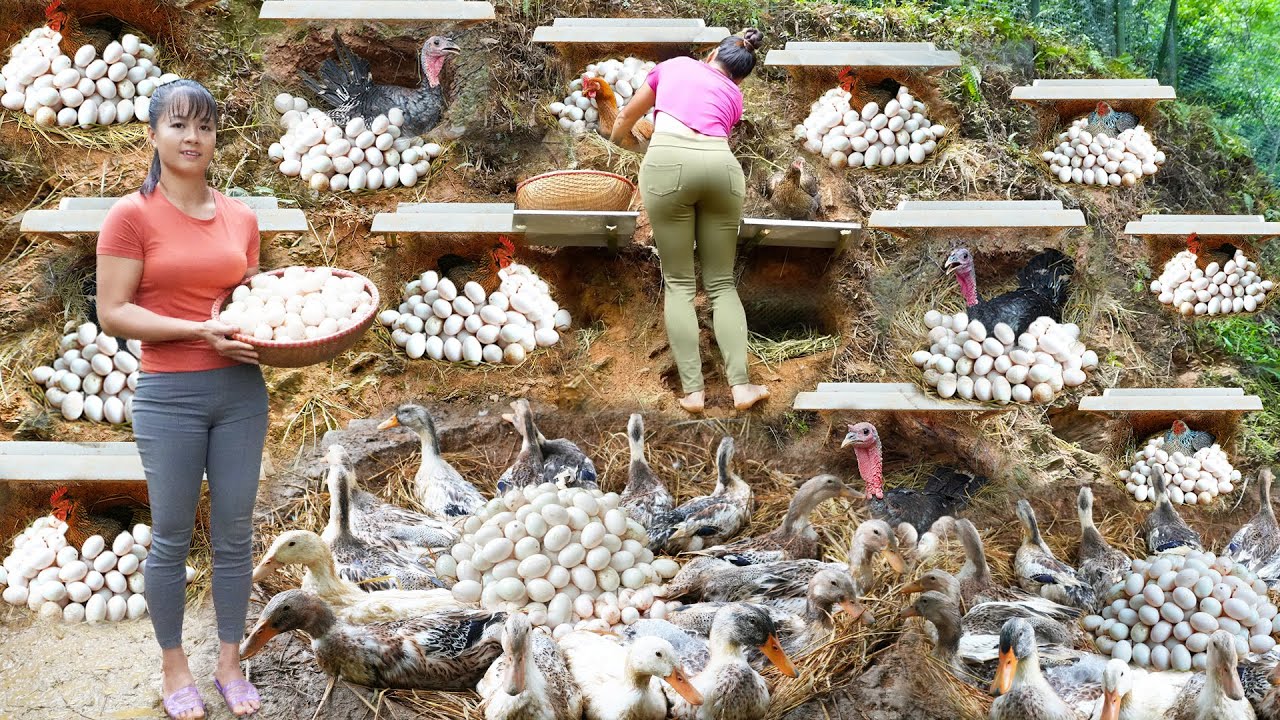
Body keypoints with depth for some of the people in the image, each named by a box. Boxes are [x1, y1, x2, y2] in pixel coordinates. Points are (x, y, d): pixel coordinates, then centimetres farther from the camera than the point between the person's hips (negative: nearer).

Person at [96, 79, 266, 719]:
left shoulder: (240, 217, 6)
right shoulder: (132, 215, -7)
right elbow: (112, 313, -10)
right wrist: (199, 331, -19)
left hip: (240, 390, 4)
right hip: (169, 396, -4)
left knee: (235, 533, 11)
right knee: (172, 538, 6)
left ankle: (230, 663, 26)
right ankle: (173, 665, 24)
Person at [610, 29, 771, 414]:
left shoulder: (674, 65, 28)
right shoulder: (733, 96, 29)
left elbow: (627, 116, 38)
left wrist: (612, 145, 59)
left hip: (670, 161, -1)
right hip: (721, 165, 2)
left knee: (679, 282, 4)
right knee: (721, 283, 10)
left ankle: (693, 390, -1)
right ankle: (741, 386, -1)